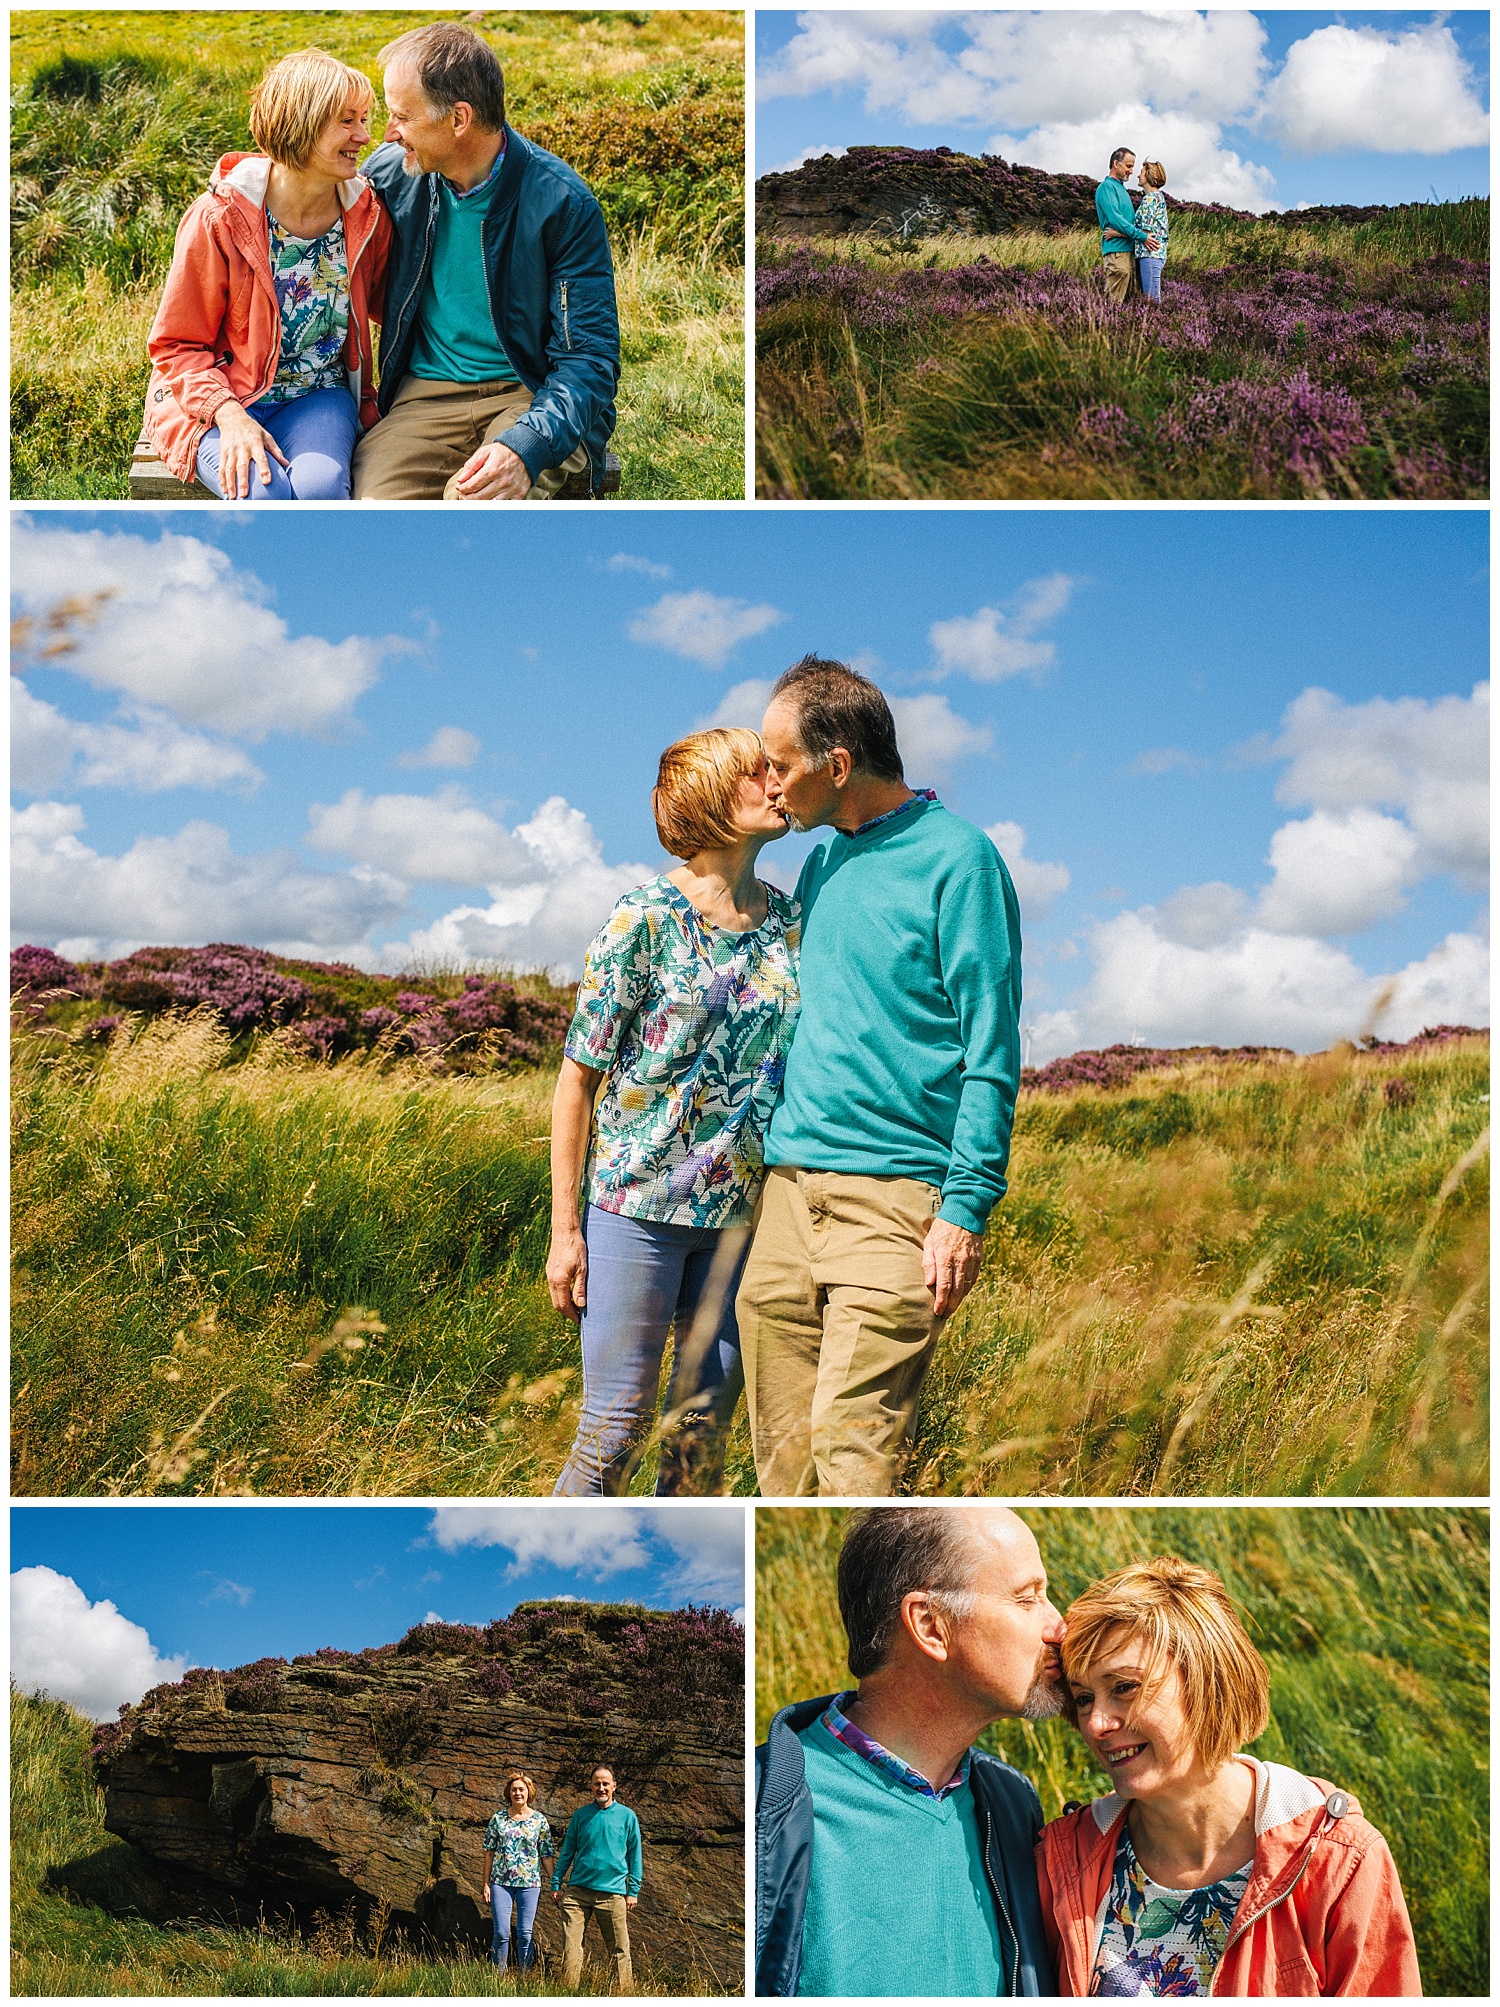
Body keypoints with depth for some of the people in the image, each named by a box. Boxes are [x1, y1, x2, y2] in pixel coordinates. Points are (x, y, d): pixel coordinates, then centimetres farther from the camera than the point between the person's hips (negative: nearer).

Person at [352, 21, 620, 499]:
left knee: (478, 498, -35)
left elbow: (589, 356, -12)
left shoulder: (561, 203, -10)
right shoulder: (389, 174, 2)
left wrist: (525, 446, -31)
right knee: (375, 502, -28)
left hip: (533, 398, -3)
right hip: (425, 397, 3)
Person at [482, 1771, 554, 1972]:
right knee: (501, 1933, -3)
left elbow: (547, 1855, 5)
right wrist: (486, 1883, 3)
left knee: (525, 1934, 2)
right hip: (501, 1882, 0)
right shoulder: (499, 1819, 4)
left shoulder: (539, 1820, 4)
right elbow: (489, 1852, 7)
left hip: (529, 1882, 0)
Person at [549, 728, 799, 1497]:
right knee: (618, 1418, -1)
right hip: (640, 1200, -4)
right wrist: (564, 1229, -5)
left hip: (744, 1205, 4)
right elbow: (578, 1079, -4)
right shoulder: (644, 920, -7)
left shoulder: (790, 920, 6)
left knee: (707, 1416, 9)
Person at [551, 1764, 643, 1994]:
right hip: (579, 1890, 1)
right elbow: (567, 1852, 14)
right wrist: (556, 1883, 9)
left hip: (612, 1892, -1)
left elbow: (634, 1855, 7)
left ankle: (626, 1994, 7)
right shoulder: (581, 1815, 9)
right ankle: (568, 1993, 3)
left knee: (619, 1949, 1)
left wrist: (633, 1890, 3)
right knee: (571, 1946, -3)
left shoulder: (627, 1816, 5)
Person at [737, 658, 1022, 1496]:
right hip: (789, 1188, 7)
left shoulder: (957, 858, -6)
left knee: (853, 1448, -13)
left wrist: (966, 1207, -14)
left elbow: (991, 1050, -8)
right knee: (782, 1450, 6)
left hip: (893, 1198, -7)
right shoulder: (825, 859, 16)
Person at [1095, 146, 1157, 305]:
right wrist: (1142, 237, -18)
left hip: (1127, 249, 10)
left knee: (1125, 299, 7)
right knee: (1114, 302, -13)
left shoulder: (1120, 188, 23)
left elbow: (1131, 220, 24)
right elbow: (1115, 219, -18)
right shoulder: (1107, 187, -7)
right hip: (1116, 249, -10)